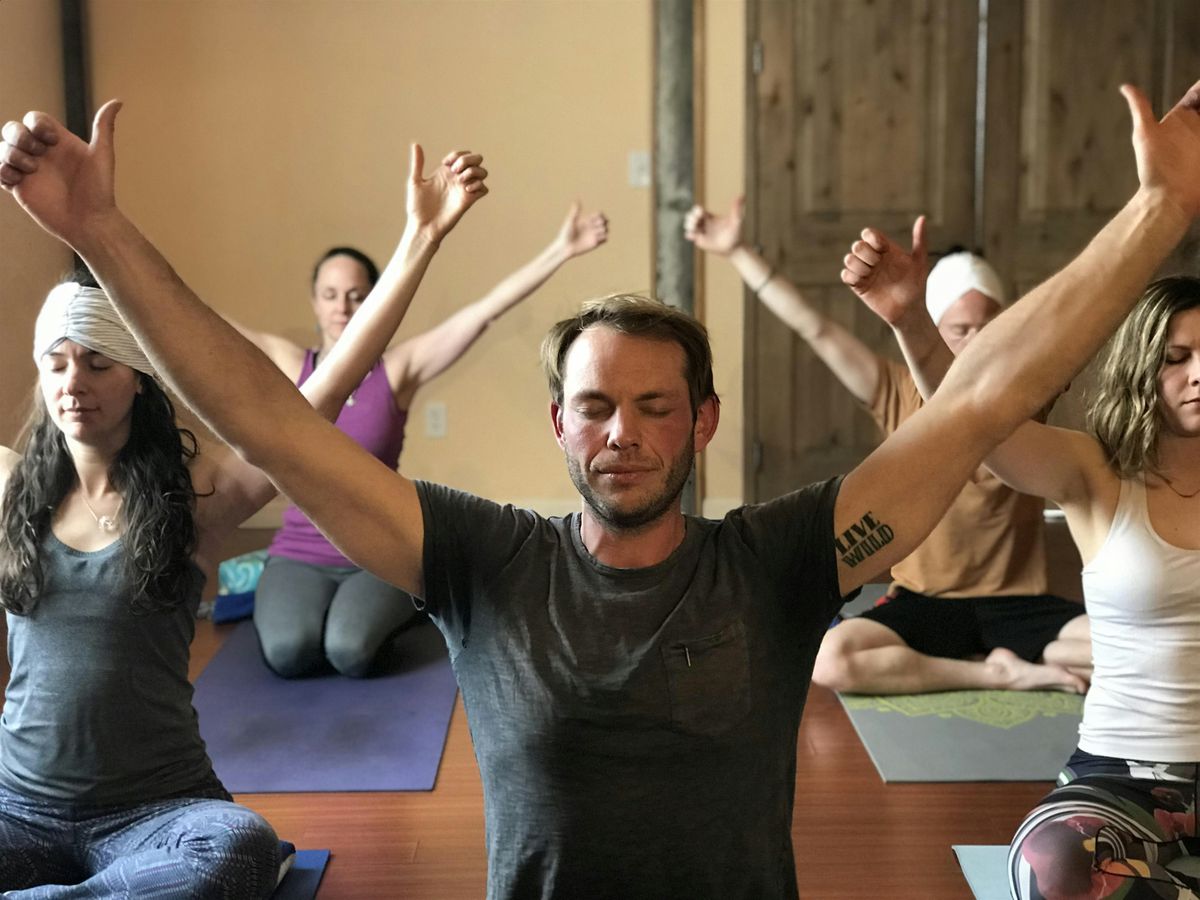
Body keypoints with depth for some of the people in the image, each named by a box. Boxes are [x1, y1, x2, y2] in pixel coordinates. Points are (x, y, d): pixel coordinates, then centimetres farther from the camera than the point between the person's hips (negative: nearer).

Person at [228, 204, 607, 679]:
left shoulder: (397, 368, -4)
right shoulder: (287, 364, 0)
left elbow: (486, 309, -11)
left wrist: (560, 249, -17)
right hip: (300, 555, 1)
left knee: (350, 650, -29)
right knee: (288, 651, -28)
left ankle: (382, 610, 9)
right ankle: (286, 606, 11)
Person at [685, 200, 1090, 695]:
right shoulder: (903, 392, 2)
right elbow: (815, 328, -1)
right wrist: (735, 250, -5)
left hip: (1015, 604, -1)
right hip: (925, 603, 1)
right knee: (828, 661, -29)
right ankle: (1003, 673, -15)